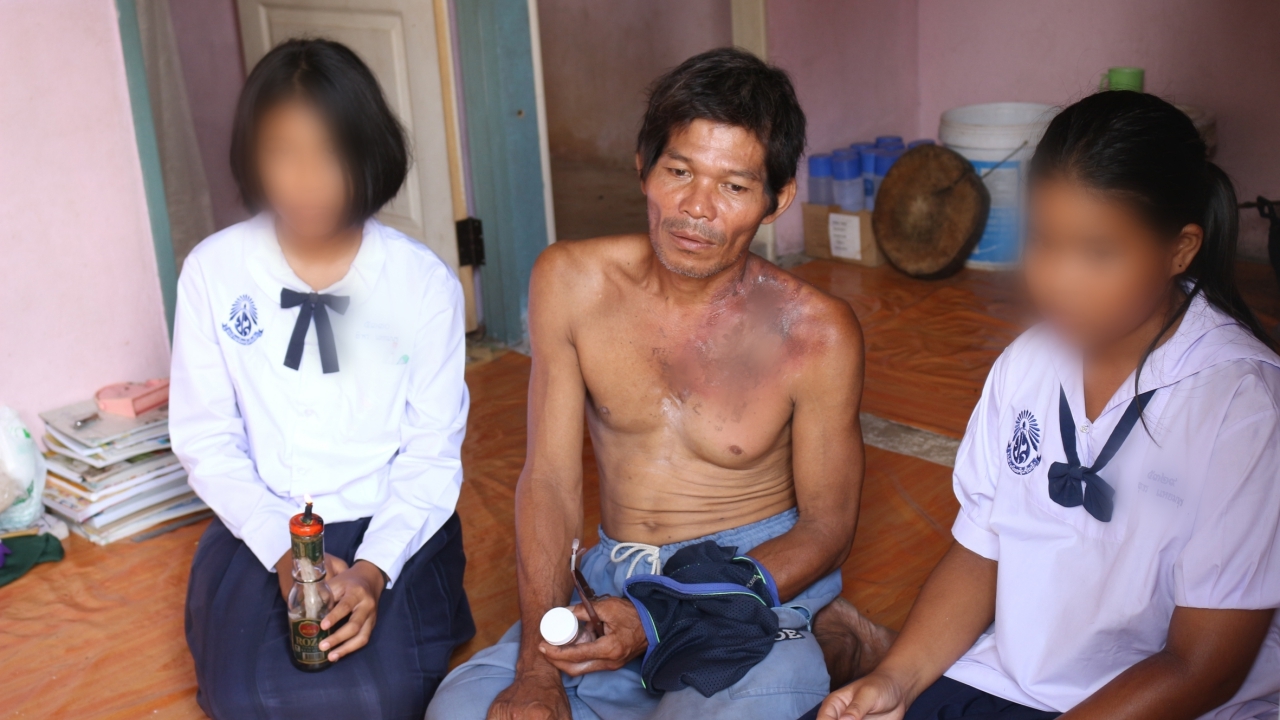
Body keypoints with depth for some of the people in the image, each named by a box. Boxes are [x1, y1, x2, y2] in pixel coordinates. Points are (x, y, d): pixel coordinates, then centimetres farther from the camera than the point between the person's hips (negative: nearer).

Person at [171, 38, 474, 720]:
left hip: (392, 527, -1)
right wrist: (283, 554, -16)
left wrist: (374, 568, -20)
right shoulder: (212, 271, -6)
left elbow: (433, 449, -6)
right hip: (263, 529, 1)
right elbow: (206, 438, -3)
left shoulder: (424, 280, -8)